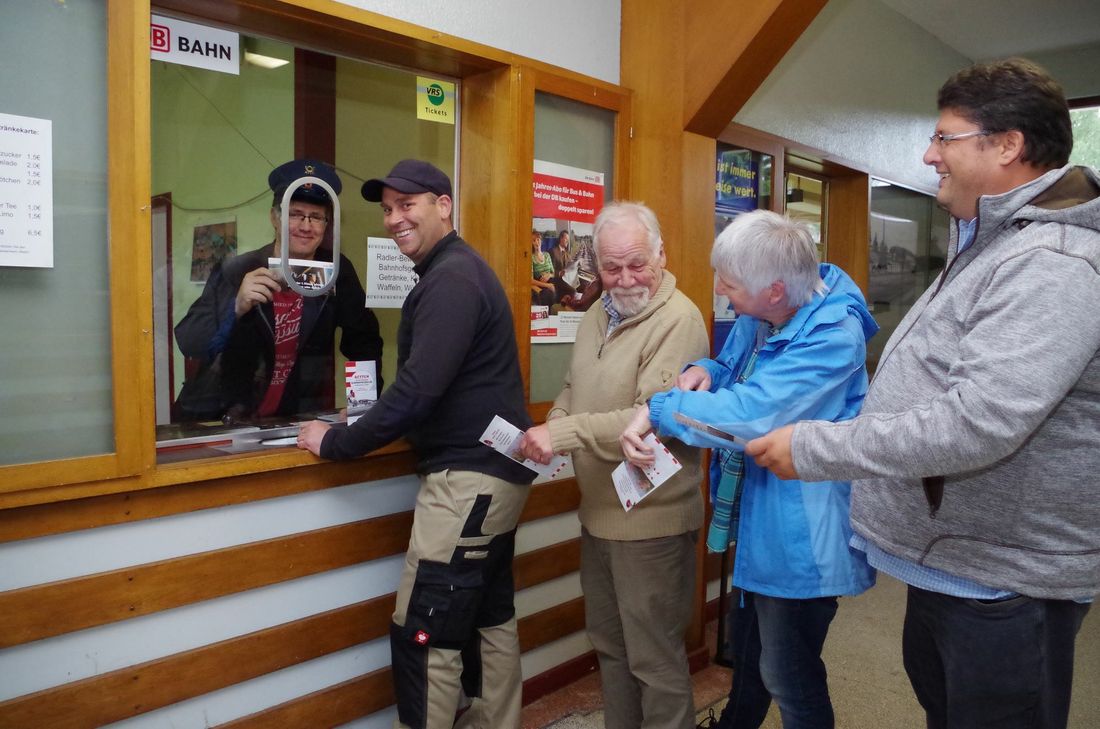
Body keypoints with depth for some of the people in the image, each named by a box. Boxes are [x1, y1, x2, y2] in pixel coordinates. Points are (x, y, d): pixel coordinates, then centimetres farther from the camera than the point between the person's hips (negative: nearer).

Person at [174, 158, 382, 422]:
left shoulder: (336, 271, -2)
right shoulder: (234, 272, -6)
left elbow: (364, 342, 6)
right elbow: (188, 344, -12)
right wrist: (237, 307, -28)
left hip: (297, 423, 2)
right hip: (225, 423, -1)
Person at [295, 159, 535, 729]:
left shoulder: (450, 280, -16)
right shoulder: (460, 270, 16)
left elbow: (418, 390, -24)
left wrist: (335, 443, -15)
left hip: (468, 478, -11)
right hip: (493, 470, 11)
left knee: (423, 637, -3)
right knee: (491, 620, 19)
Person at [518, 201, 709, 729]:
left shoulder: (678, 320, -19)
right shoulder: (598, 314, 9)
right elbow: (574, 389, 17)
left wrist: (563, 434, -28)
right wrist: (555, 423, -5)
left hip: (651, 520, -8)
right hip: (597, 511, 9)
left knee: (655, 657, 8)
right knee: (609, 644, 23)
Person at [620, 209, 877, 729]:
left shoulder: (833, 335, -28)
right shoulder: (758, 316, -1)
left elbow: (749, 412, -35)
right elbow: (736, 374, 15)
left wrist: (657, 409, -25)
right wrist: (705, 371, -10)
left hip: (799, 536, -9)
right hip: (755, 520, 9)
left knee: (788, 677, 10)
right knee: (748, 651, 29)